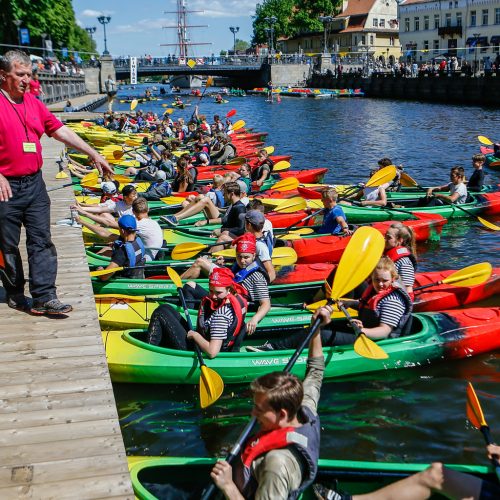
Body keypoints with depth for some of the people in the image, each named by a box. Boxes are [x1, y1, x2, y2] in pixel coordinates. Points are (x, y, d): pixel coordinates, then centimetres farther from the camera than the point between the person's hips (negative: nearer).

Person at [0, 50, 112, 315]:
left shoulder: (34, 103, 11)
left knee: (42, 241, 2)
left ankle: (44, 297, 4)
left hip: (34, 183, 6)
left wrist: (93, 154, 10)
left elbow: (61, 131, 13)